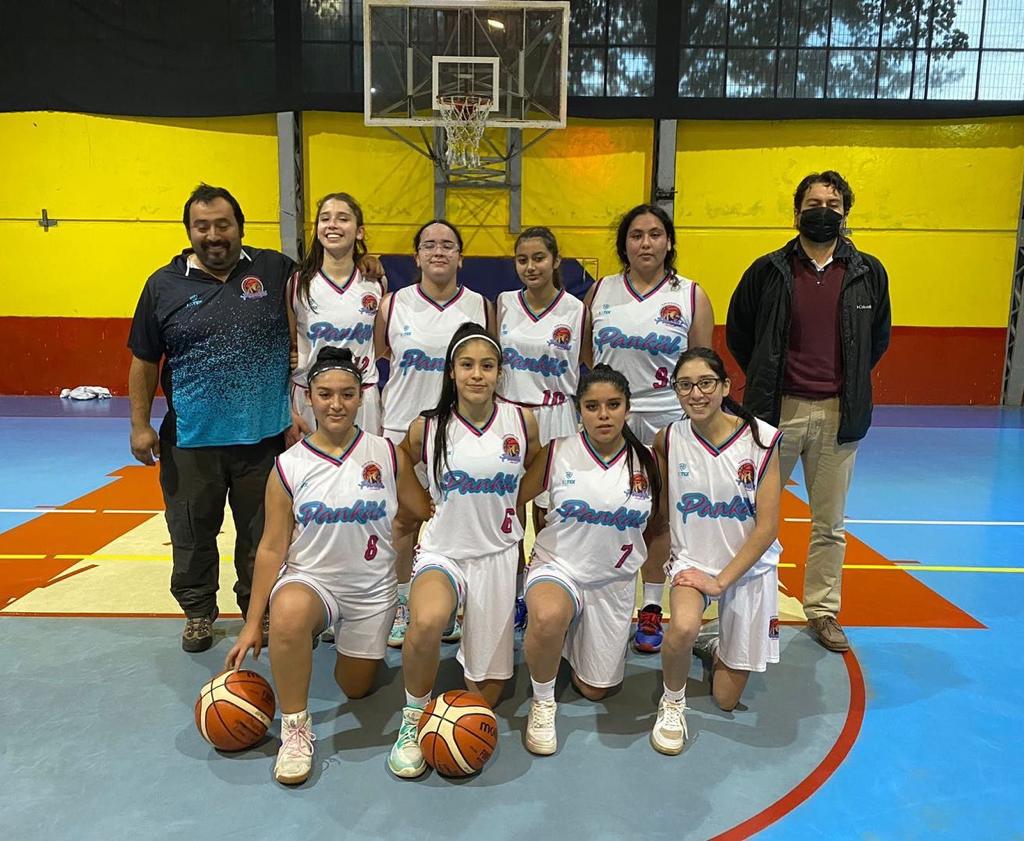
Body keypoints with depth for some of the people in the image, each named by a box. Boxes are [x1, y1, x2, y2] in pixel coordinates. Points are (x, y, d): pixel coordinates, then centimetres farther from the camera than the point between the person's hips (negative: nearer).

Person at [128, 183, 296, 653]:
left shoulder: (276, 271, 0)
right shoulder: (164, 285, 1)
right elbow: (144, 362, 6)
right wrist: (140, 425, 3)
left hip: (262, 435, 0)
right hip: (191, 439, 1)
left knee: (262, 532, 12)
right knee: (192, 531, 13)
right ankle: (198, 612, 32)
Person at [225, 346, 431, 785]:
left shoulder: (386, 454, -7)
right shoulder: (289, 466, -9)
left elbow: (423, 512, 7)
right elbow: (272, 548, -7)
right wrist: (252, 625, -7)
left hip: (372, 589, 2)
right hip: (309, 579, -2)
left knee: (355, 688, 13)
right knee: (288, 615, -37)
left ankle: (354, 643, 48)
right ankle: (295, 729, -15)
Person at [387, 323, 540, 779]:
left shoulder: (522, 421, -6)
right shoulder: (427, 428, -8)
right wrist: (439, 510, 7)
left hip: (497, 555, 2)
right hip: (443, 552, -1)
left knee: (486, 690, 4)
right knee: (426, 622, -35)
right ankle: (412, 722, -7)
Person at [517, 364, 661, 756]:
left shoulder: (647, 461, -5)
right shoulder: (558, 453, -11)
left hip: (615, 582, 3)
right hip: (557, 569, -2)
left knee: (594, 690, 10)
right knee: (548, 617, -39)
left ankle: (574, 640, 43)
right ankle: (542, 703, -9)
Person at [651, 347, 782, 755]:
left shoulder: (762, 439, -16)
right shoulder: (669, 439, -10)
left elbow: (767, 528, -15)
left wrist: (721, 581, -18)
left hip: (748, 567, 0)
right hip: (692, 560, 0)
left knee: (727, 698, 7)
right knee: (683, 627, -35)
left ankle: (721, 650, 42)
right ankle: (672, 703, -3)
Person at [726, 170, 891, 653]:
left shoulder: (868, 273, 5)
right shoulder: (769, 270, 0)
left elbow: (879, 338, 17)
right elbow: (738, 332, 9)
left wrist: (850, 385, 11)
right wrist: (765, 381, 7)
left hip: (838, 414, 2)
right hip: (778, 411, -1)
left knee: (829, 523, 11)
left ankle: (823, 612, 26)